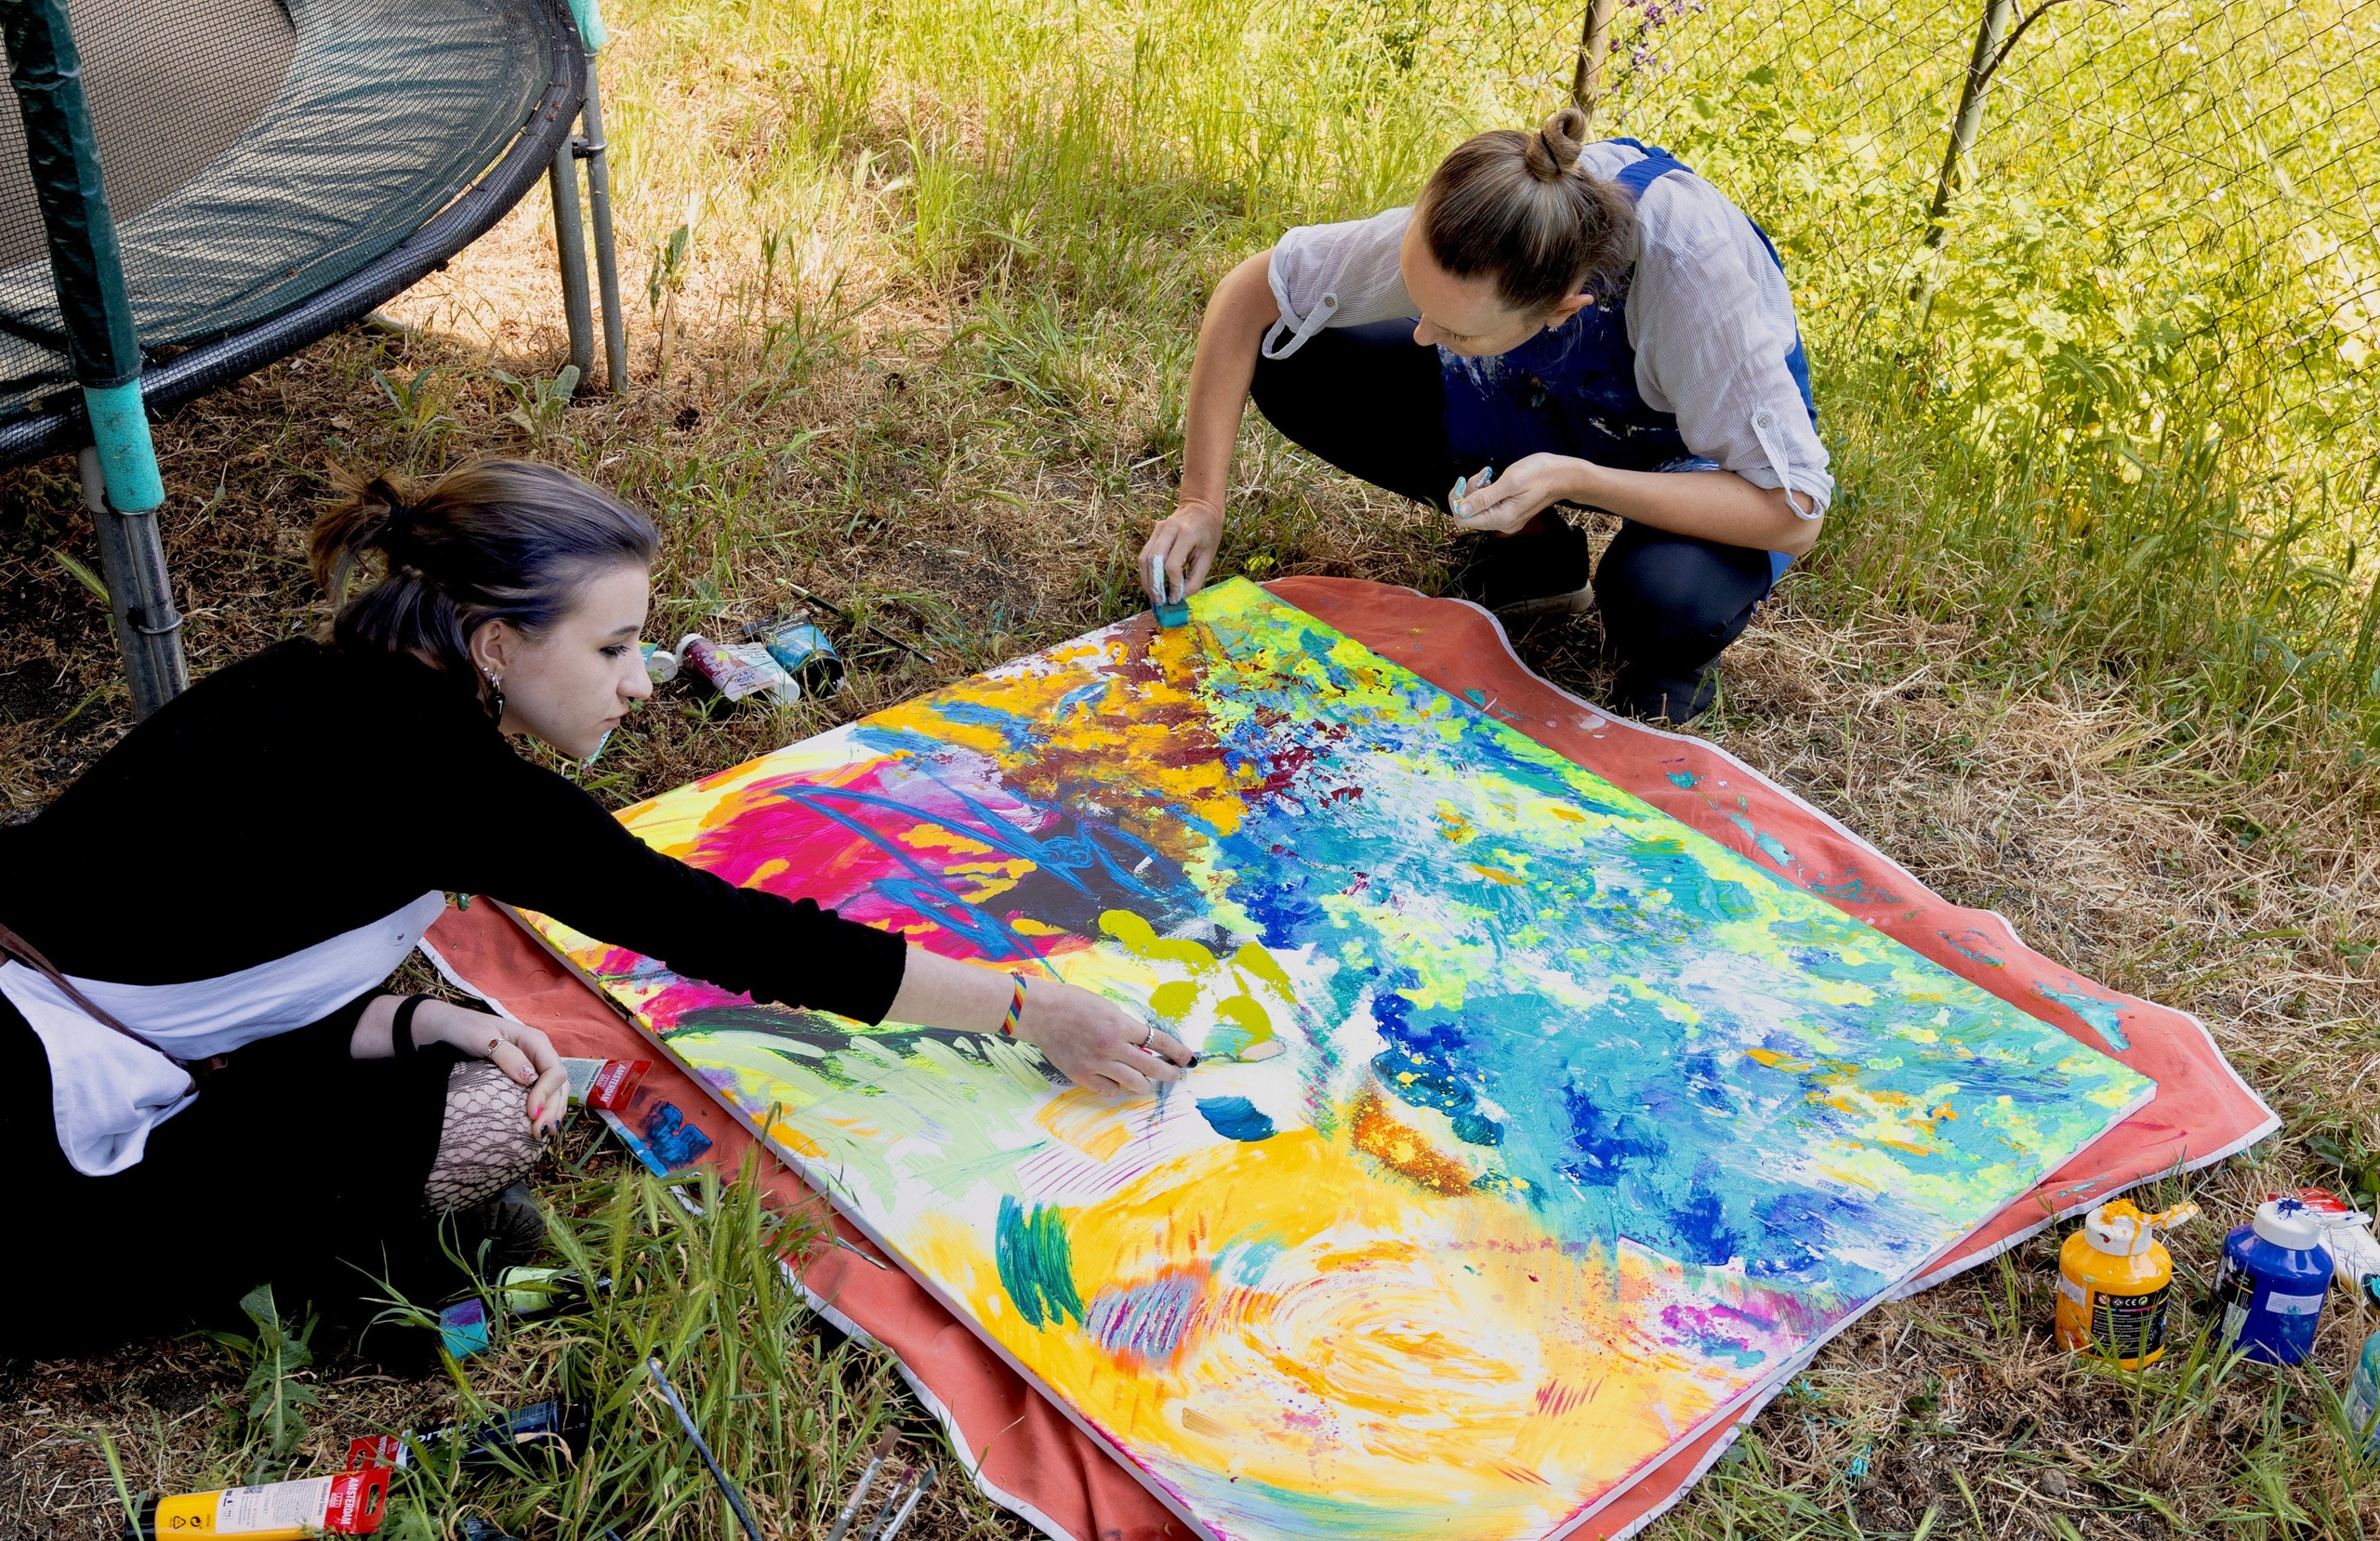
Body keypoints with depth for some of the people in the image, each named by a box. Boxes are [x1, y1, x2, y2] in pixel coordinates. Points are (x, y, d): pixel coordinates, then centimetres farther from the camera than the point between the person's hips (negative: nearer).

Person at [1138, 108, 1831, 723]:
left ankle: (1662, 669, -2)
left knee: (1663, 596, -41)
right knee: (1288, 365, -14)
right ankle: (1533, 547, 2)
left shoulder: (1691, 265, -41)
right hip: (1551, 405, 5)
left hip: (1694, 456, -4)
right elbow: (1249, 293, -15)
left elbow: (1792, 513, -34)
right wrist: (1200, 503, -20)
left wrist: (1575, 479, -41)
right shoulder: (1456, 232, -29)